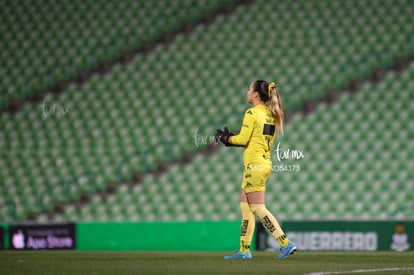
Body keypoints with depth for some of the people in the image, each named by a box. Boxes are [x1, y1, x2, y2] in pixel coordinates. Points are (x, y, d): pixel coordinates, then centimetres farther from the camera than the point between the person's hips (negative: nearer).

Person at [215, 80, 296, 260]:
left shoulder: (252, 113, -12)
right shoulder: (271, 114, 13)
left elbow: (243, 139, -15)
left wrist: (226, 138, 3)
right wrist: (232, 138, 14)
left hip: (254, 164, -9)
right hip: (265, 162, 9)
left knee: (258, 208, -7)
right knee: (245, 207, 13)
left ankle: (286, 244, -13)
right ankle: (244, 250, 14)